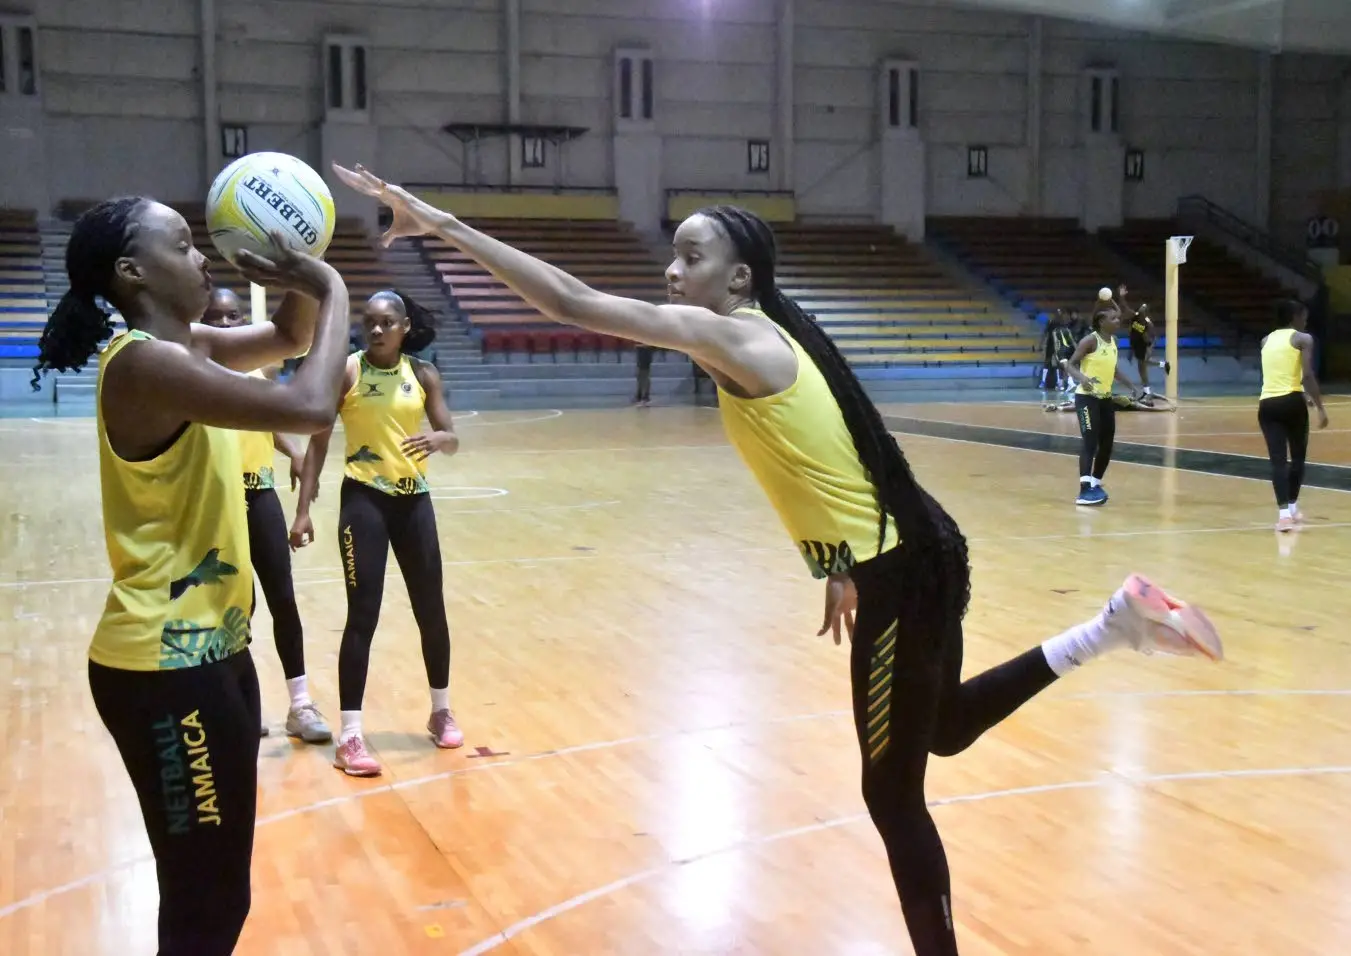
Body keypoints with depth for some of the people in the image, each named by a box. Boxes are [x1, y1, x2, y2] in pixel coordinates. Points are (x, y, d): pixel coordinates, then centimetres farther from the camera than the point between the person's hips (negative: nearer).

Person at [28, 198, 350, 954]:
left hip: (210, 649, 10)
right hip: (166, 668, -10)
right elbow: (310, 408, -28)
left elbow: (291, 338, 22)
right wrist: (333, 291, -14)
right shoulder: (145, 363, -21)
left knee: (215, 893, 21)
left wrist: (305, 286, 0)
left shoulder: (188, 347, 8)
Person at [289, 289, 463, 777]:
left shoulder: (423, 374, 1)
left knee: (431, 609, 12)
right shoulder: (346, 371, -7)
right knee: (363, 615, -6)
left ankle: (441, 710, 30)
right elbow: (318, 442, -5)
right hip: (364, 499, -4)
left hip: (414, 499, 4)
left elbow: (452, 439, 0)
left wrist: (437, 438, -25)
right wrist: (303, 510, -10)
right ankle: (350, 735, 1)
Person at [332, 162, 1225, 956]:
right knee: (944, 729, 29)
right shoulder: (768, 336, 9)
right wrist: (842, 568, 22)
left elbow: (574, 302, -24)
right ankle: (1119, 619, 28)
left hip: (902, 574, -9)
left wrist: (444, 225, -22)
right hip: (904, 555, 9)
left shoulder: (731, 336, -18)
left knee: (893, 796, 6)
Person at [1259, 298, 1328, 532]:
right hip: (1291, 401, -4)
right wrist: (1320, 407, -7)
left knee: (1278, 459, -1)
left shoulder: (1266, 340, 18)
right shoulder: (1303, 339, 1)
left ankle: (1284, 512, -13)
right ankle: (1292, 508, 23)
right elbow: (1307, 375, -10)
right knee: (1297, 456, 16)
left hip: (1267, 403, 4)